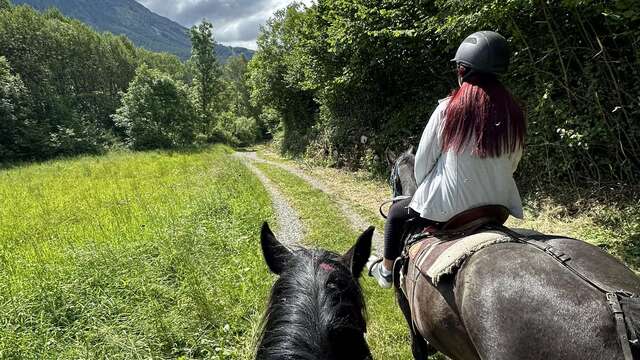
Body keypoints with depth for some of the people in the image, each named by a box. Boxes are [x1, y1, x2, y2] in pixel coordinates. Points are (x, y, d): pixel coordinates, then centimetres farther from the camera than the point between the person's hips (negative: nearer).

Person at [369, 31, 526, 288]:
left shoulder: (448, 108, -14)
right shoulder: (514, 114, -2)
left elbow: (423, 161, -6)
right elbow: (512, 164, 6)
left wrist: (425, 191, 12)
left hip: (447, 208, -5)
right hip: (497, 208, 5)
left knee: (396, 213, 22)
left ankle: (387, 271, 37)